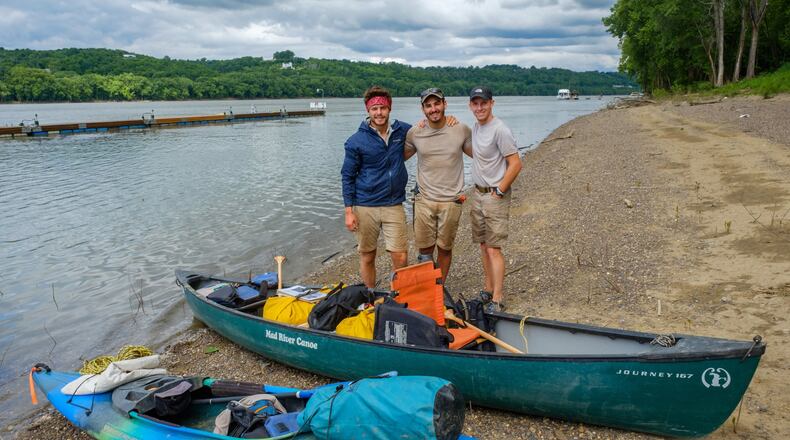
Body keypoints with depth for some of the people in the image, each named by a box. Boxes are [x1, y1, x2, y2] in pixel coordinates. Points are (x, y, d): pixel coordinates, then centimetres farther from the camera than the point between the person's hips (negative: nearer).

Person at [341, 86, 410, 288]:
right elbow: (348, 176, 1)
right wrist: (349, 211, -5)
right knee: (367, 257, 10)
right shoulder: (356, 141, -4)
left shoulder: (402, 131, 3)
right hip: (365, 207, -1)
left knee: (400, 258, -4)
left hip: (394, 205, 1)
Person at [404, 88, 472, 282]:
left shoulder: (462, 130, -4)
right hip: (424, 200, 1)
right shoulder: (414, 133, -2)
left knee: (445, 249, 12)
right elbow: (401, 157, 13)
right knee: (424, 249, 9)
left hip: (451, 201, 0)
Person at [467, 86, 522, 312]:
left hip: (495, 196, -8)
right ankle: (488, 289, 27)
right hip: (477, 193, 8)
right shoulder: (475, 127, 9)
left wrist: (498, 192, -16)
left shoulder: (500, 130, -18)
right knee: (483, 245, 15)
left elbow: (516, 164, -19)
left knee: (493, 249, -8)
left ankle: (497, 300, -3)